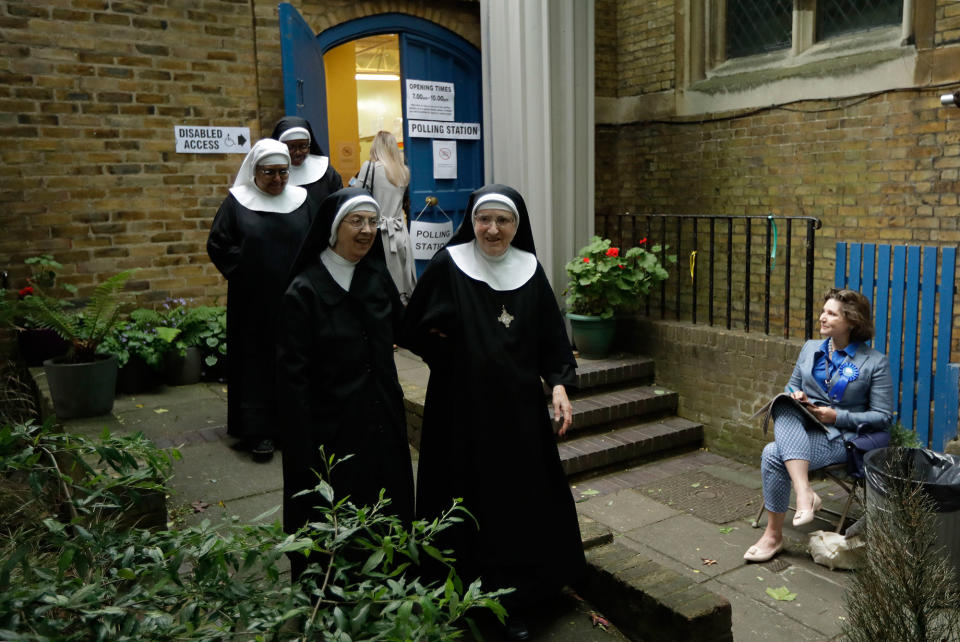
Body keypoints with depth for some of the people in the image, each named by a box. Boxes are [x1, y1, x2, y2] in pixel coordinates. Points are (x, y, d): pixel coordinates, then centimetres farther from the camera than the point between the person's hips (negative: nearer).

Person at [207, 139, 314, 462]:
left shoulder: (301, 199, 6)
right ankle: (258, 432, 8)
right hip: (253, 301, -2)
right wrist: (244, 270, -7)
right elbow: (218, 244, 0)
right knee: (256, 361, 2)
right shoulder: (238, 201, 0)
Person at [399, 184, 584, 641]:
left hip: (520, 409, 3)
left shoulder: (529, 270, 3)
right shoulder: (448, 265, -6)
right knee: (468, 505, 6)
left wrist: (559, 384, -6)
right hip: (462, 408, -2)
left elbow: (551, 336, 7)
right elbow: (412, 330, 0)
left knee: (520, 504, 8)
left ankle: (515, 604, 24)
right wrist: (454, 356, -5)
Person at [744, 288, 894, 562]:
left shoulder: (875, 362, -2)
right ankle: (805, 493, -39)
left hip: (840, 437, -5)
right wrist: (794, 396, -3)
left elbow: (883, 417, -4)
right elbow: (791, 387, 22)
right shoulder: (810, 349, 13)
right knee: (785, 407, -32)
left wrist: (838, 417, -16)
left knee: (773, 454, -29)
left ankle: (774, 535, -14)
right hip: (799, 429, 5)